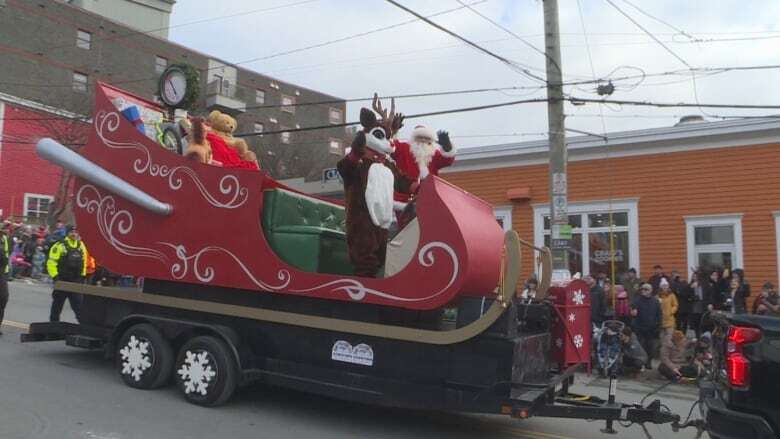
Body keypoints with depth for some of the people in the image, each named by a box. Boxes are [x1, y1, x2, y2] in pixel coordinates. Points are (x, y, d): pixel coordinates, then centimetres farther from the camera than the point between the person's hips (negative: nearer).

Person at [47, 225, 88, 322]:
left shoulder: (81, 246, 10)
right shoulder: (59, 246, -8)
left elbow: (84, 262, 19)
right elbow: (51, 262, -10)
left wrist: (82, 276, 13)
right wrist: (55, 276, -14)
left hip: (76, 281, 3)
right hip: (62, 280, -3)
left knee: (78, 303, -1)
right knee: (57, 303, 10)